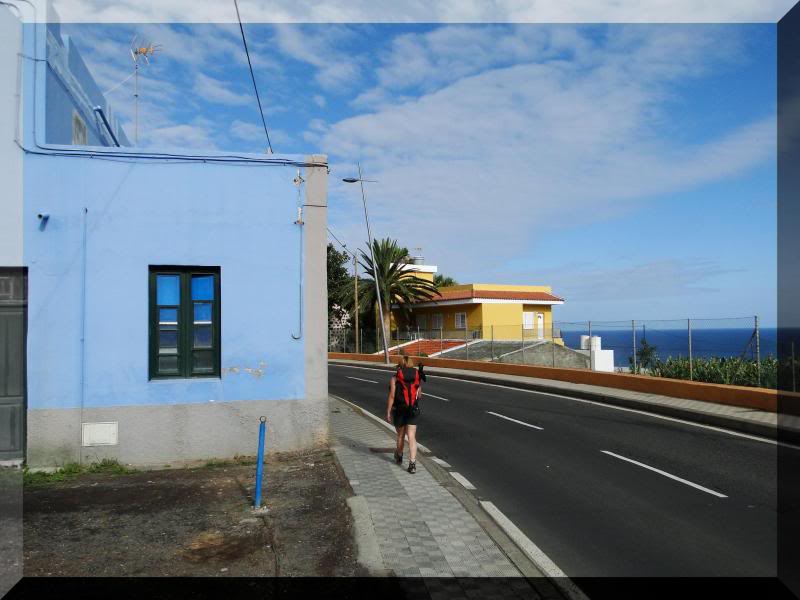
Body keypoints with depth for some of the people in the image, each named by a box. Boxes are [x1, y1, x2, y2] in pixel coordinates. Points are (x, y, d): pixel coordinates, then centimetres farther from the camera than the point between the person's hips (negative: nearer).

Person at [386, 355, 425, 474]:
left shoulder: (395, 378, -8)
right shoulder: (418, 377, 0)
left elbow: (392, 396, -11)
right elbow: (419, 396, 7)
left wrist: (388, 412, -6)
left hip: (399, 410, -1)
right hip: (413, 410, 1)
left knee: (400, 435, 18)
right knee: (411, 437, 1)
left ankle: (399, 457, 41)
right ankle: (412, 463, -11)